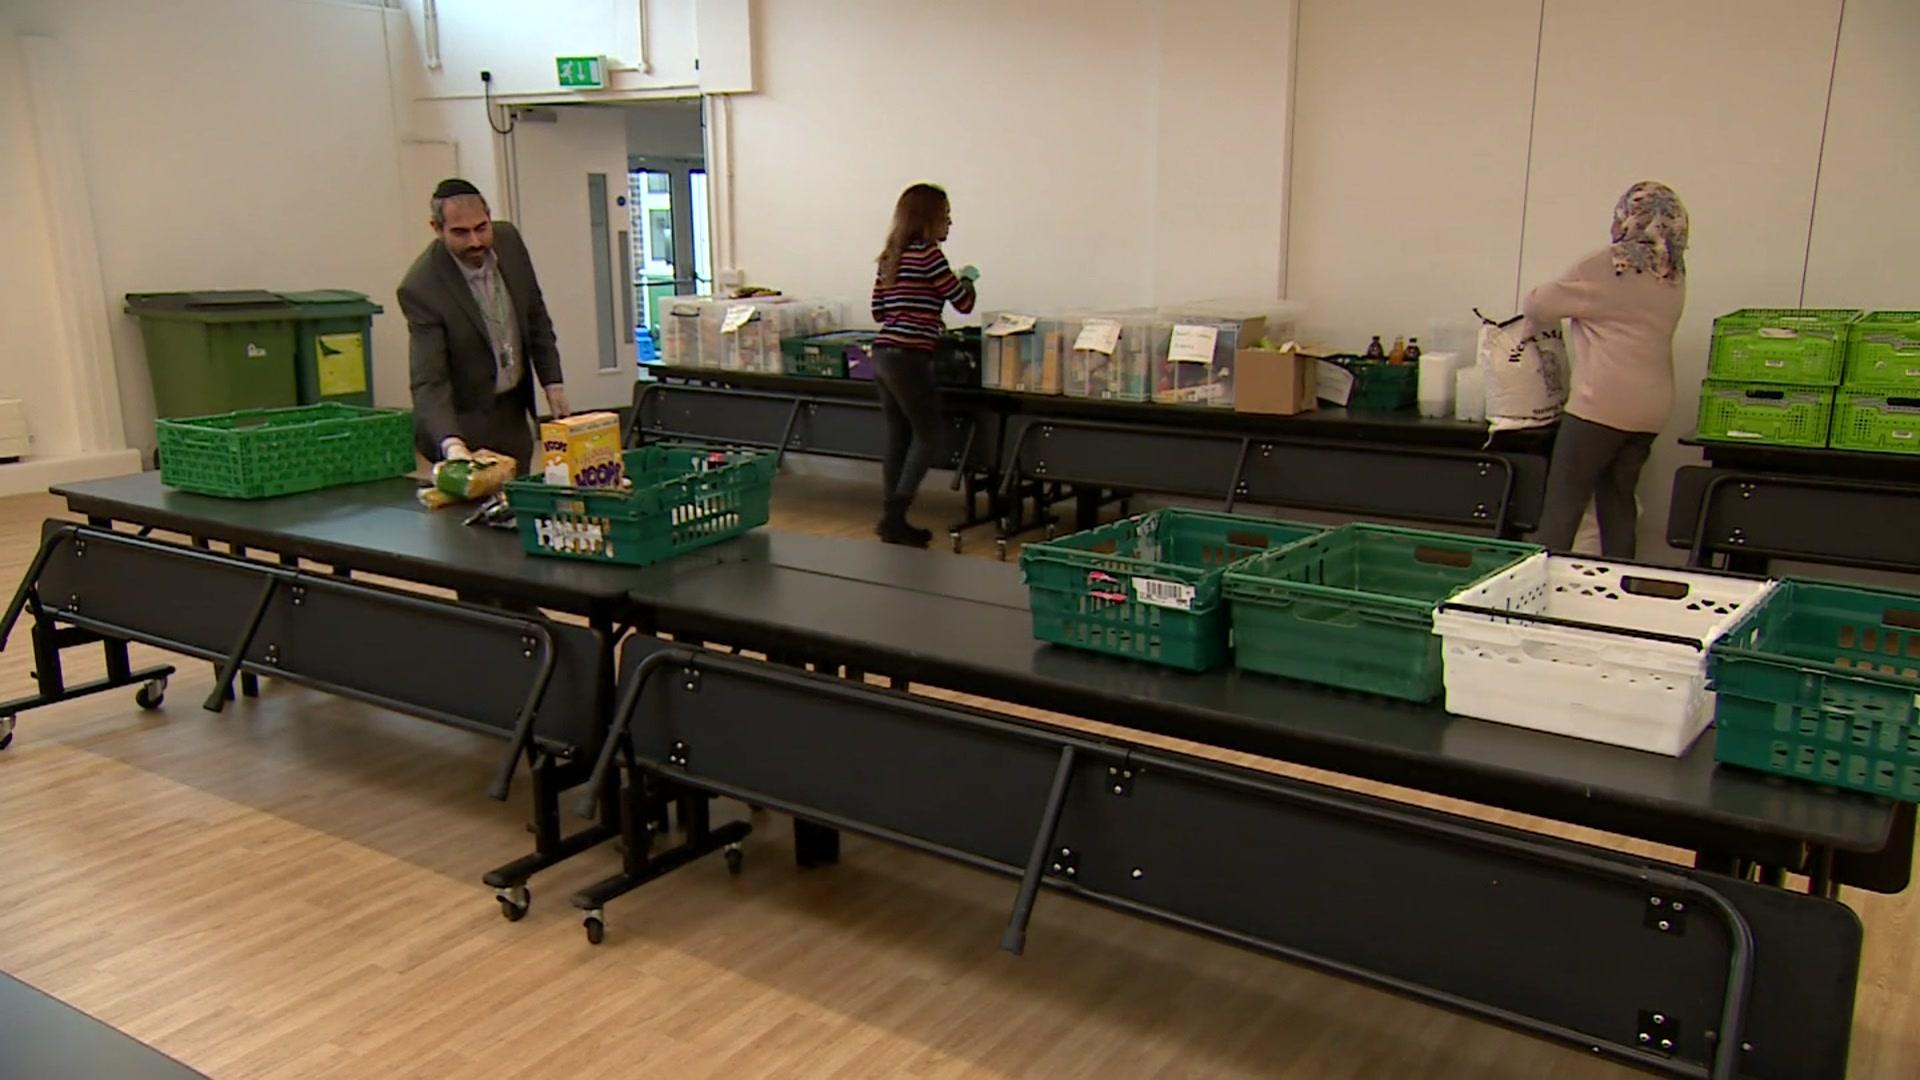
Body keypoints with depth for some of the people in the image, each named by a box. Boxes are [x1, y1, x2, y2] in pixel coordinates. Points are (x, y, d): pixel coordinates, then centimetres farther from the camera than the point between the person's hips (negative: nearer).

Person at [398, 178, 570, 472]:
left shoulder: (508, 240, -6)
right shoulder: (421, 287, -23)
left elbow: (535, 315, 9)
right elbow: (429, 381, -26)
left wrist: (552, 380, 7)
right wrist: (451, 445, -40)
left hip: (515, 413, 6)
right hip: (464, 423, -5)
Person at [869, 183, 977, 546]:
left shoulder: (890, 257, 15)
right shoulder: (928, 254, -10)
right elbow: (964, 303, -6)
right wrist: (966, 278, 15)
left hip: (883, 355, 8)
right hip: (908, 358, -8)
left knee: (898, 438, 12)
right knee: (927, 437, 0)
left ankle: (893, 520, 15)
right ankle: (895, 517, -5)